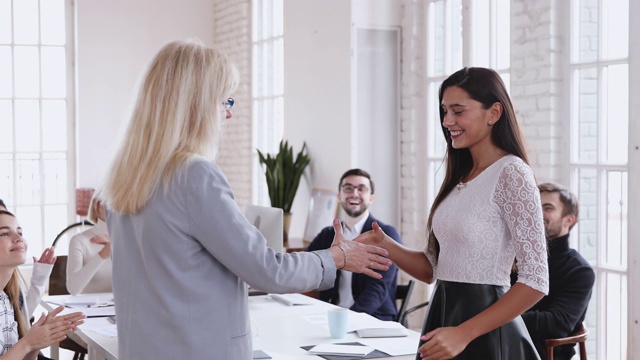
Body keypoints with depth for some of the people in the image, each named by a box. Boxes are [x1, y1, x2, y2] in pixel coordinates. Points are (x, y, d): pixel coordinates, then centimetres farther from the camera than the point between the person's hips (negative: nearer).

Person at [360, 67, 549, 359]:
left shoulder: (511, 174, -14)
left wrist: (463, 334, -21)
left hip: (483, 334, -7)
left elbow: (535, 282, -18)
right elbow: (433, 268, 11)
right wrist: (385, 246, -6)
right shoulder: (460, 177, 9)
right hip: (443, 315, 7)